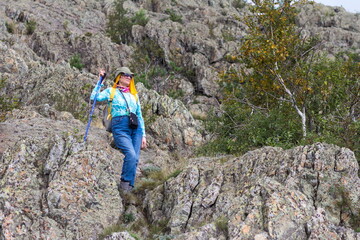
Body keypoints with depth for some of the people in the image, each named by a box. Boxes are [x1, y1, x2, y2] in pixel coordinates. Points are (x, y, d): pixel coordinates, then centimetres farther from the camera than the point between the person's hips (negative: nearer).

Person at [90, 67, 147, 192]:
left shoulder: (134, 94, 25)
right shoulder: (111, 91, 14)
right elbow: (94, 97, -3)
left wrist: (143, 135, 17)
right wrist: (100, 80, 5)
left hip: (136, 127, 4)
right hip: (120, 127, -4)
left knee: (135, 158, -10)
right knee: (131, 155, -25)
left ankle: (129, 187, -5)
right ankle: (125, 183, -11)